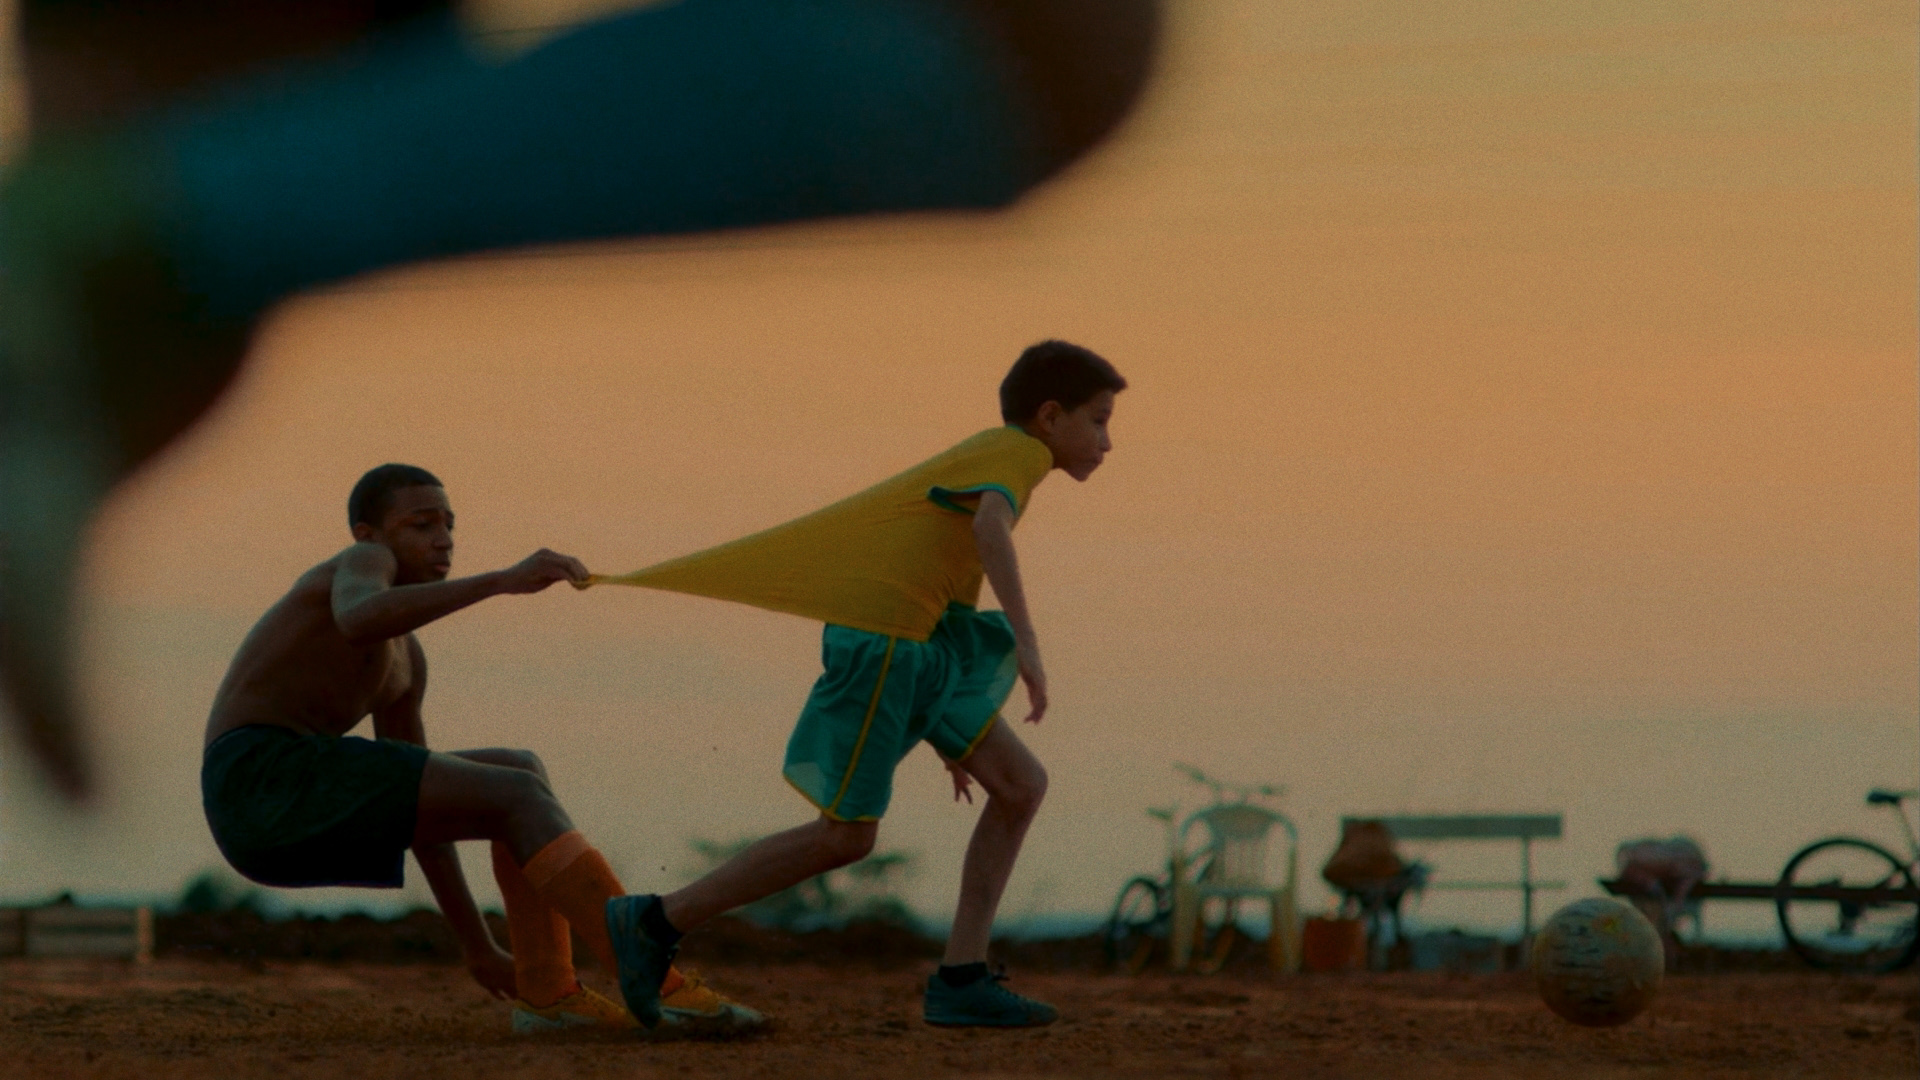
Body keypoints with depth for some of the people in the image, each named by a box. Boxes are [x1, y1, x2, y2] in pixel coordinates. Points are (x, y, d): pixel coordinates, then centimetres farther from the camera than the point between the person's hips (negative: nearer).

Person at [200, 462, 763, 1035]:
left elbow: (419, 808, 32)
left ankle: (546, 991, -1)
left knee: (524, 773, 12)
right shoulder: (364, 562, 0)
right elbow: (358, 621, -28)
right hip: (267, 788, -10)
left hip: (299, 820, 10)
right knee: (520, 797, -13)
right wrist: (503, 579, -33)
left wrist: (480, 950, 32)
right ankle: (660, 984, -21)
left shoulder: (405, 662, 29)